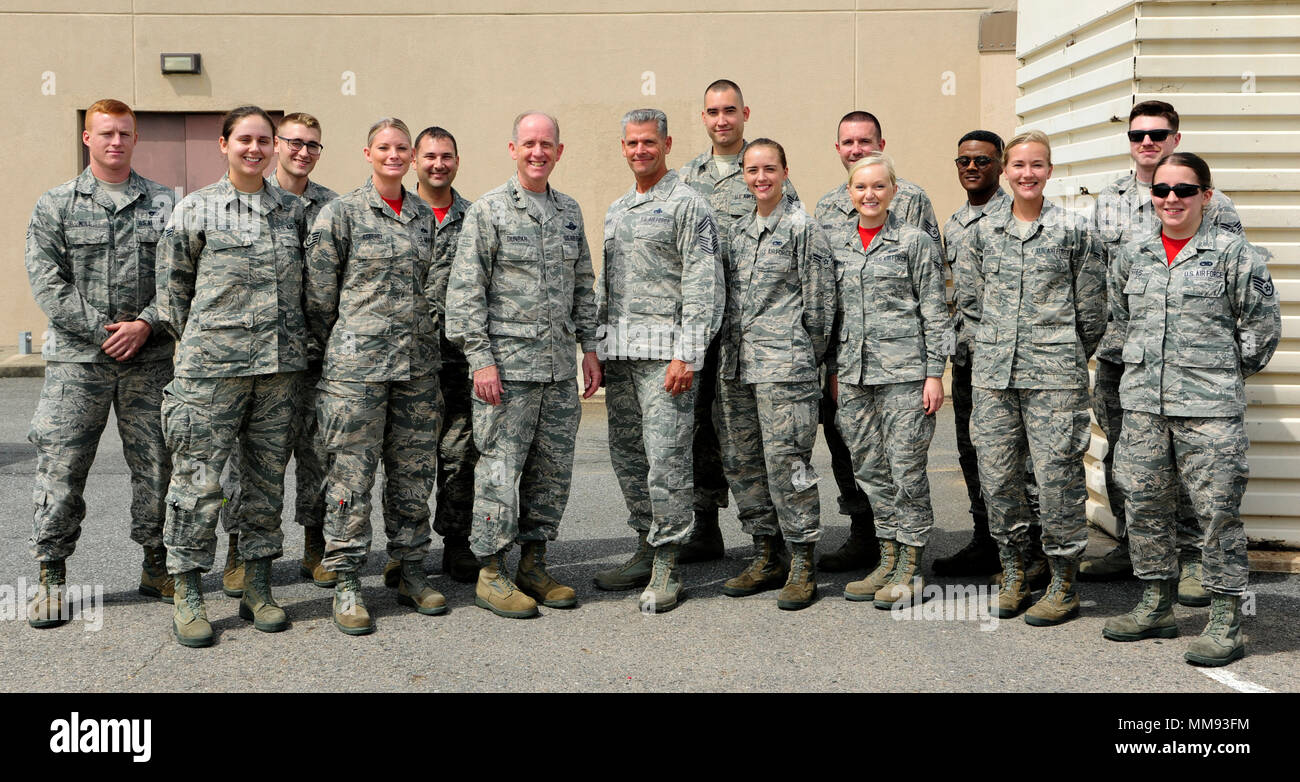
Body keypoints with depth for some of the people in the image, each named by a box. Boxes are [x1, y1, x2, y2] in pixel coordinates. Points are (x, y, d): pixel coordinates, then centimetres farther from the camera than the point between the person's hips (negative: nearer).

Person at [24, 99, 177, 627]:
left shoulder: (164, 204, 9)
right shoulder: (55, 206, 5)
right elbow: (47, 282, -3)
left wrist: (145, 324, -11)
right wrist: (101, 331, -11)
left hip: (149, 360, 1)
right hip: (76, 360, -1)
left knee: (156, 466, 6)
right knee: (60, 469, -1)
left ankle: (156, 566, 20)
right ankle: (51, 577, 11)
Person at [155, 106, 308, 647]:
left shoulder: (293, 210, 12)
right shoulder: (195, 209, 1)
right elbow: (171, 283, 7)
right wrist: (196, 341, 5)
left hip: (280, 363, 4)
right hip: (212, 365, -3)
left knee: (268, 476, 8)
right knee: (199, 478, -4)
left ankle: (258, 591, 18)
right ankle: (187, 597, 6)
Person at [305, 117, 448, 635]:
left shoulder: (426, 216, 12)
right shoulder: (341, 213, -3)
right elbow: (319, 291, -2)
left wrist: (421, 326, 10)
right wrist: (332, 350, 2)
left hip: (418, 364, 5)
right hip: (357, 365, -5)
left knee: (414, 473, 10)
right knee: (351, 476, -2)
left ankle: (412, 575, 21)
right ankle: (346, 586, 6)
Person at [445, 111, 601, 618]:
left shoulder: (570, 212, 14)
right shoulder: (488, 211, -4)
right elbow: (465, 291, -8)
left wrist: (589, 347, 13)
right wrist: (480, 358, -14)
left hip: (559, 367, 6)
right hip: (507, 364, -6)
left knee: (554, 470, 9)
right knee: (501, 467, -3)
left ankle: (534, 564, 21)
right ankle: (491, 574, 7)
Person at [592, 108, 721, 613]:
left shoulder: (688, 205, -3)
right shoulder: (616, 210, 20)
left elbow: (703, 285, -10)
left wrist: (687, 354, -18)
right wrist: (597, 347, 16)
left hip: (664, 348, -8)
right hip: (620, 350, 8)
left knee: (666, 458, -8)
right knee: (627, 456, 10)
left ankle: (666, 568, -2)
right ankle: (646, 549, 22)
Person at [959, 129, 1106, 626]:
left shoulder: (1074, 230, 0)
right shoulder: (984, 231, 9)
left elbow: (1091, 310, 4)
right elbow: (969, 299, 17)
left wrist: (1064, 358, 9)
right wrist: (997, 344, 13)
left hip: (1054, 378, -4)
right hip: (993, 375, 4)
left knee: (1057, 476, -4)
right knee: (997, 475, 6)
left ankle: (1064, 585, 8)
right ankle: (1013, 575, 20)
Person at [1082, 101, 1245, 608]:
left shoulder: (1207, 201, 0)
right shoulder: (1108, 200, 13)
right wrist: (1095, 335, 13)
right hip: (1118, 351, 5)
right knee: (1119, 453, 11)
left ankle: (1192, 558, 9)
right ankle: (1129, 548, 24)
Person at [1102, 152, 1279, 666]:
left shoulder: (1234, 253, -4)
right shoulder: (1131, 256, 10)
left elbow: (1262, 325, 1)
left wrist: (1227, 373, 6)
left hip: (1210, 409, -5)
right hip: (1142, 405, 5)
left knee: (1217, 510, -2)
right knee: (1144, 504, 11)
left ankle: (1225, 623, 7)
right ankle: (1155, 606, 25)